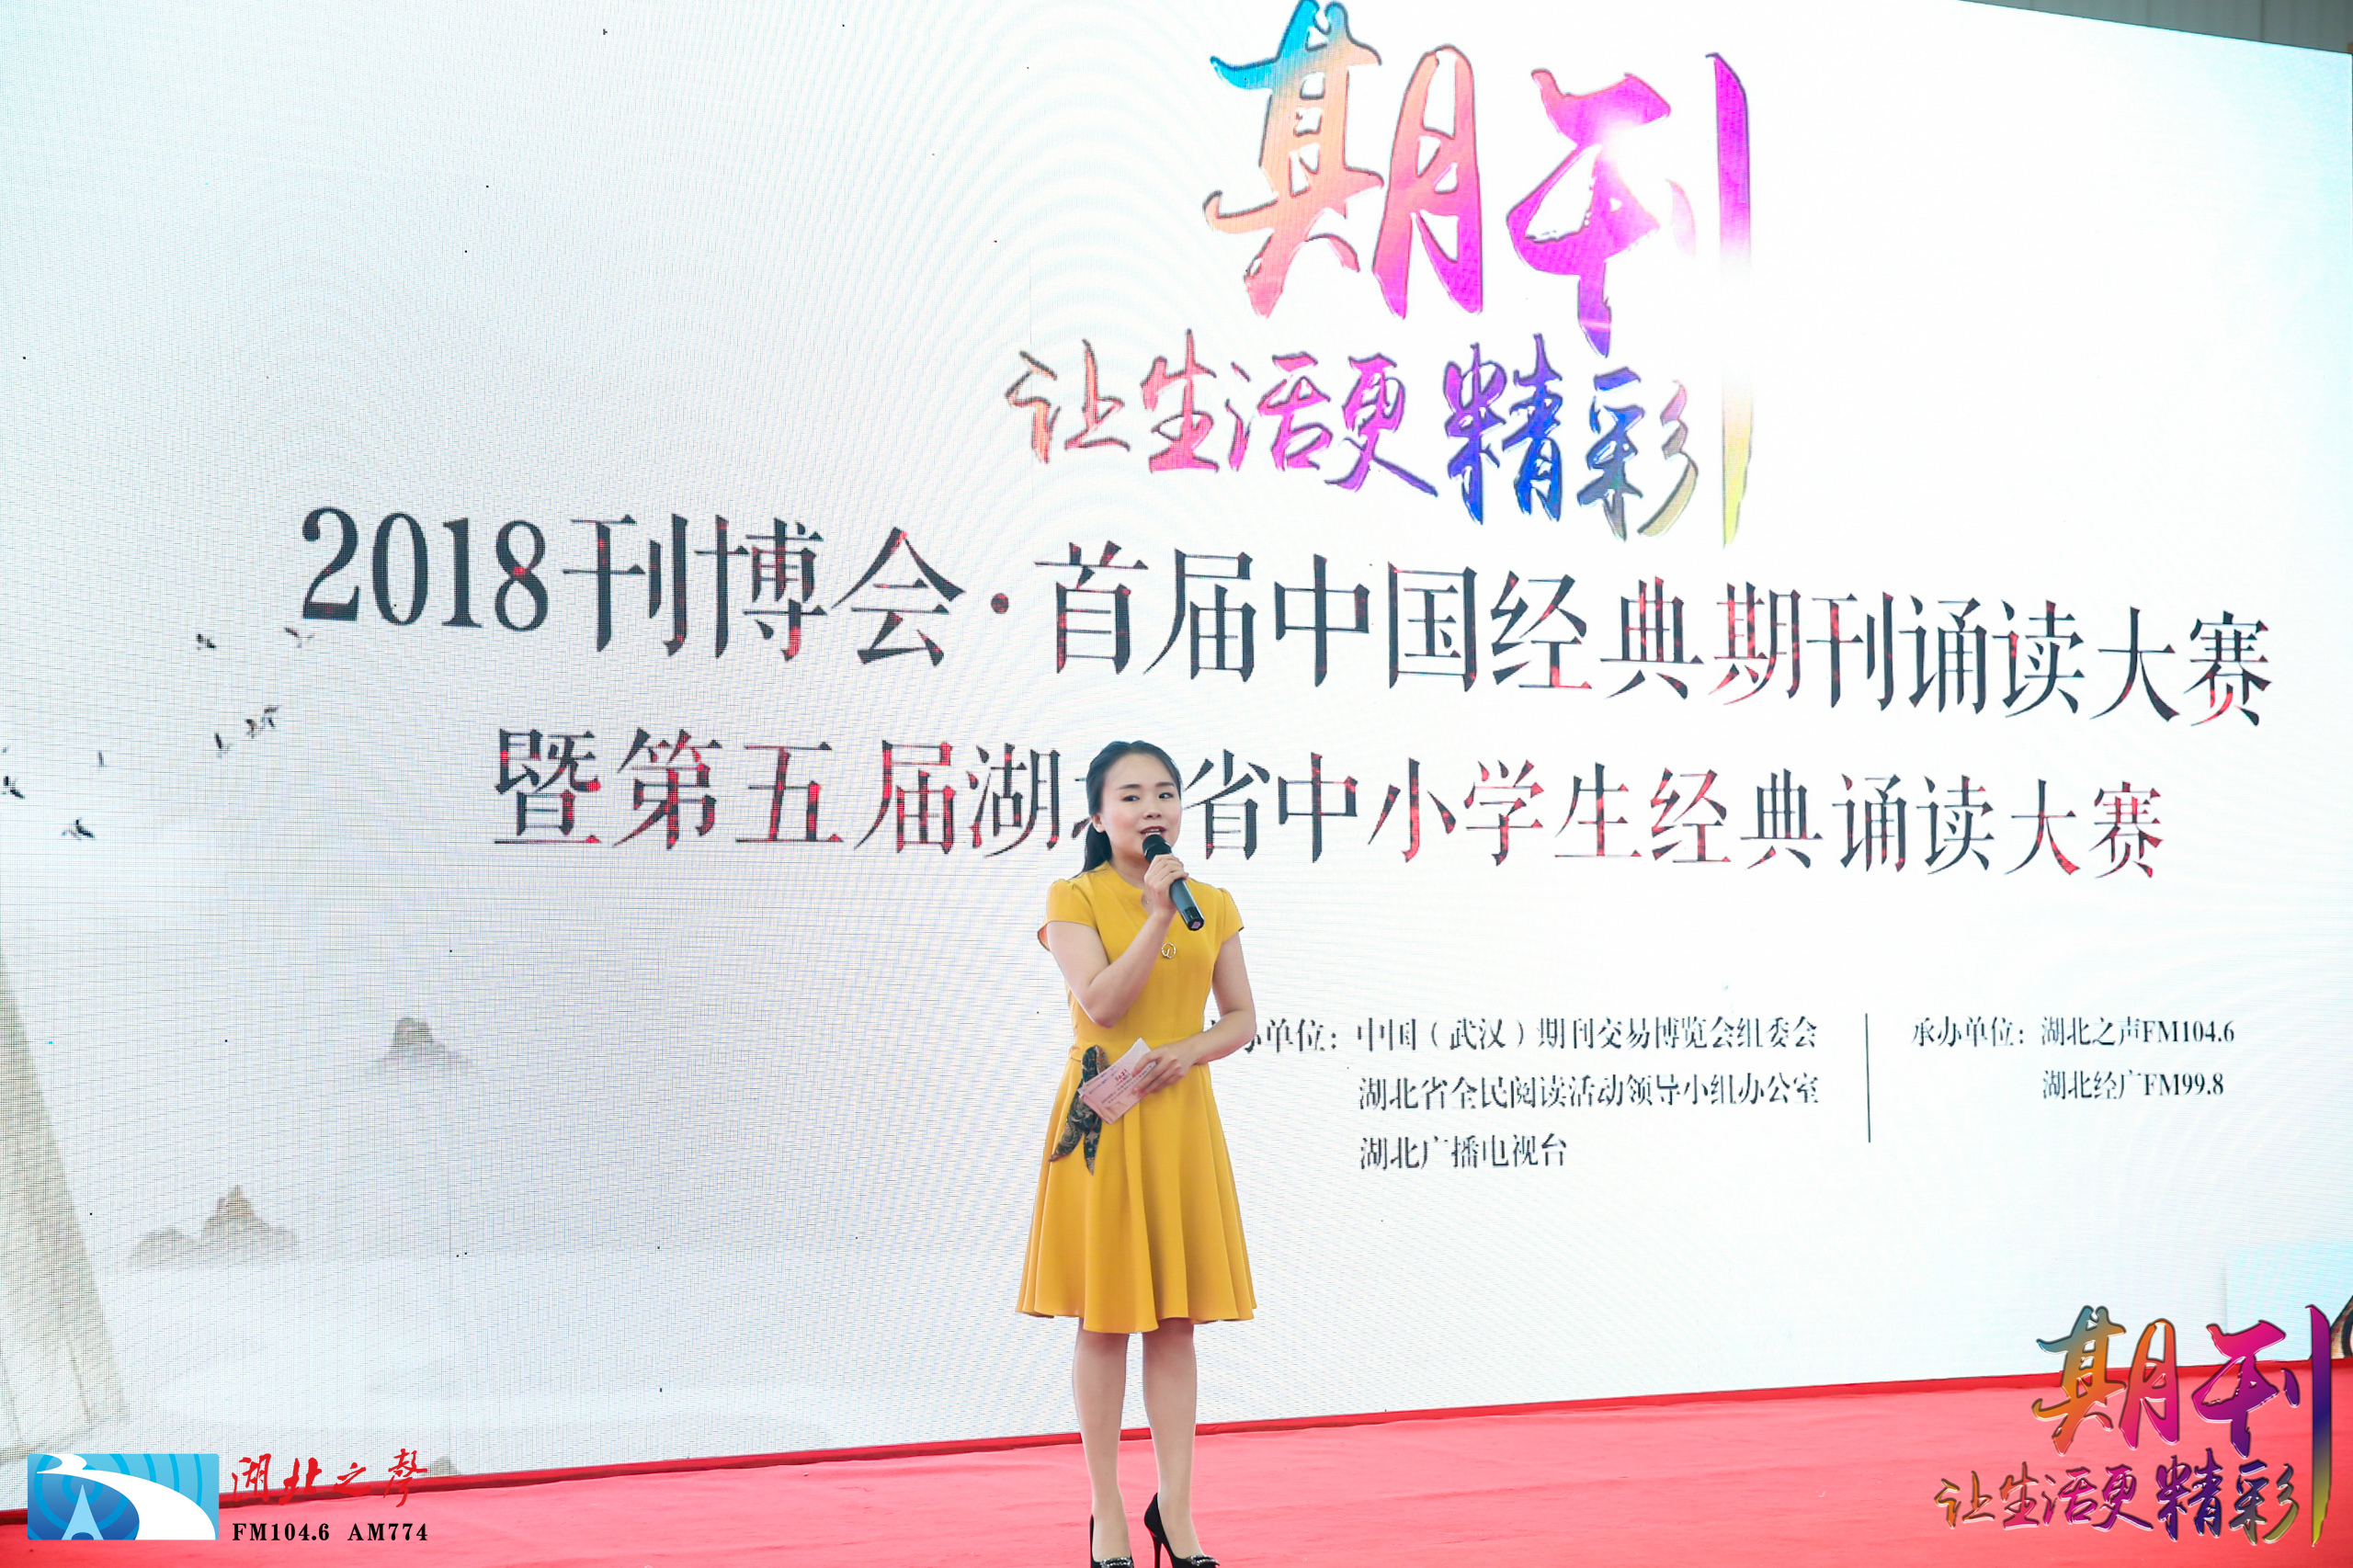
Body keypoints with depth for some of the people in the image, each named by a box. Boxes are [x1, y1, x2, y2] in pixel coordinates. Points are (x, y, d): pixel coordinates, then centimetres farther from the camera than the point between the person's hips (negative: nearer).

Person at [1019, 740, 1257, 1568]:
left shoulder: (1212, 904, 9)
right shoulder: (1074, 897, -3)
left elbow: (1243, 1019, 9)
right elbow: (1101, 1005, -15)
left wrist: (1191, 1050, -10)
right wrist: (1158, 916, -21)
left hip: (1180, 1116, 4)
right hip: (1103, 1120, -3)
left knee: (1175, 1318, 6)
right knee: (1105, 1320, 2)